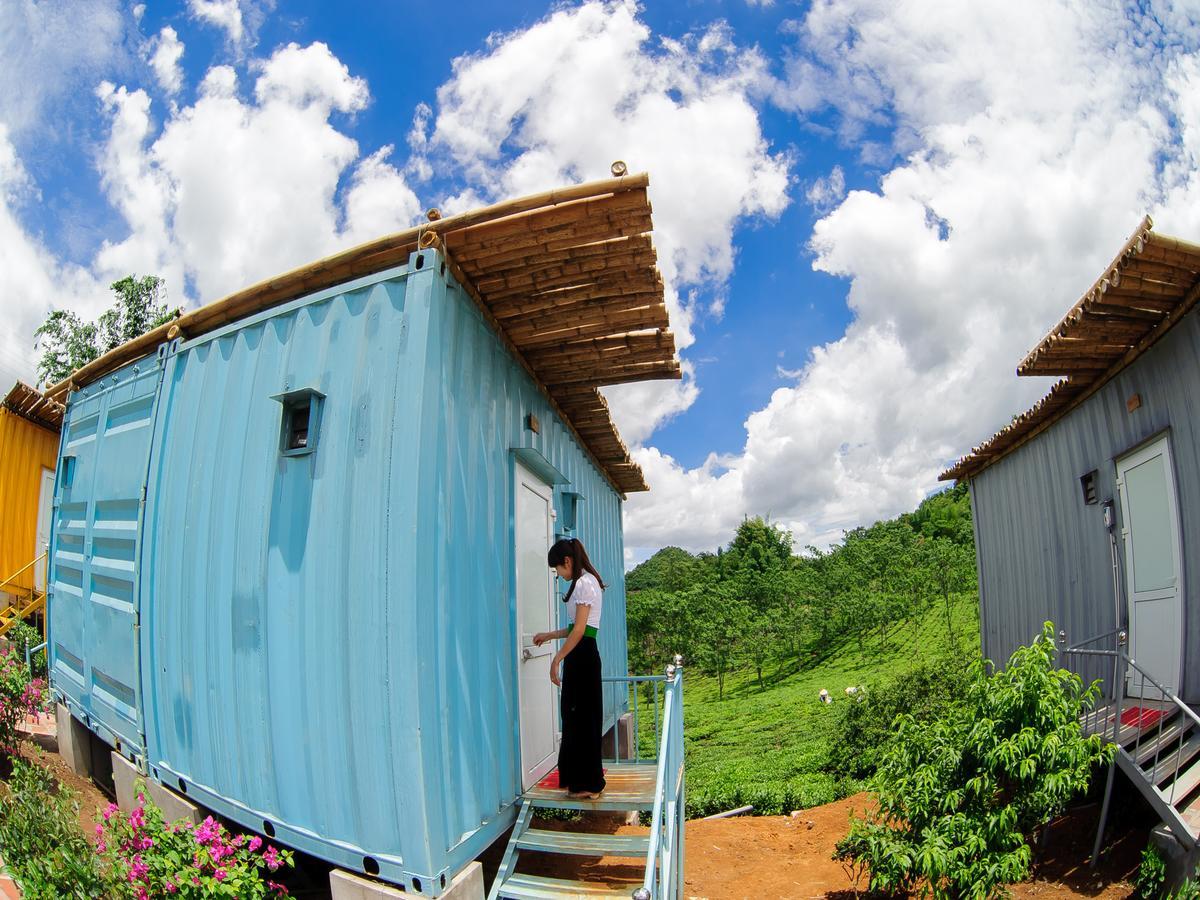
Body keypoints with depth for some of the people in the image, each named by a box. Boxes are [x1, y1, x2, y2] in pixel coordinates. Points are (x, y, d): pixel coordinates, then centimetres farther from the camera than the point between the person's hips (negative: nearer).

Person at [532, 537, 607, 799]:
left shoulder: (583, 583, -14)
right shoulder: (587, 581, 16)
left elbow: (579, 630, -20)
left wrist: (557, 659, -17)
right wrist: (549, 635, 25)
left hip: (582, 656, -10)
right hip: (583, 655, 10)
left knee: (581, 718, -2)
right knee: (576, 716, 14)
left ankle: (588, 785, 7)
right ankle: (583, 780, 23)